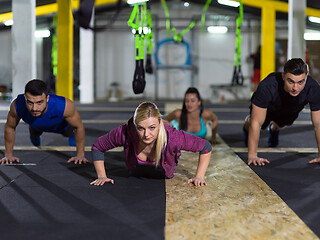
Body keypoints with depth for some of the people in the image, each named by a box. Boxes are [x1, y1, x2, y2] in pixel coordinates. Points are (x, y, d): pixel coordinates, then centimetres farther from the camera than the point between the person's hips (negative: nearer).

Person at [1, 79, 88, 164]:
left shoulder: (65, 106, -49)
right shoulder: (17, 105, -44)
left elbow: (79, 127, -29)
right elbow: (9, 127, -21)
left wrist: (80, 155, -24)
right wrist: (9, 154, -15)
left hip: (61, 125, -1)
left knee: (69, 134, 32)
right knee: (34, 135, 33)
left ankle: (71, 135, 65)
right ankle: (35, 136, 67)